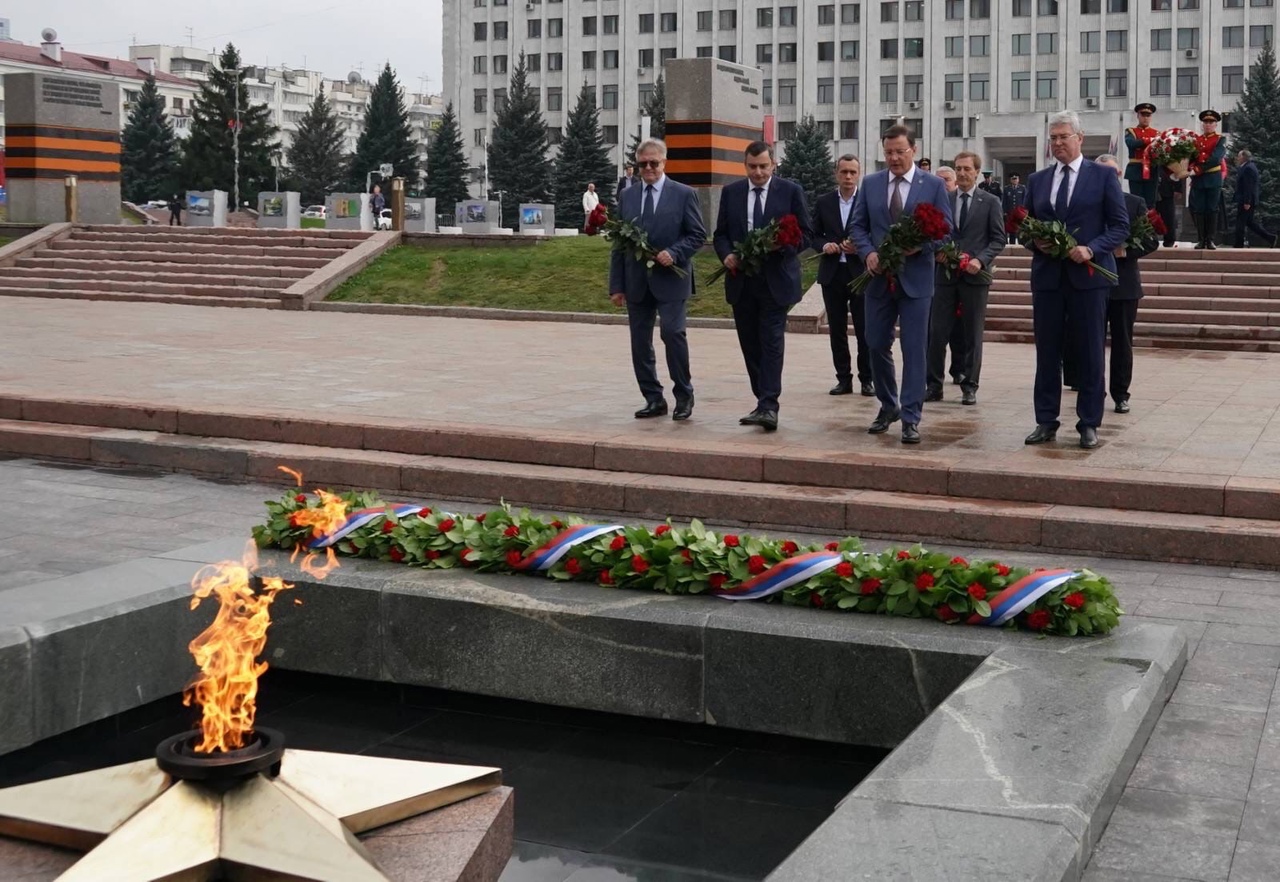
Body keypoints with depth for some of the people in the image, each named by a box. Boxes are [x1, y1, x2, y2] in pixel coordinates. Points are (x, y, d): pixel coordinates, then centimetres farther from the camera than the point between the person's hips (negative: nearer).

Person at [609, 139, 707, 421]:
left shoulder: (684, 194, 1)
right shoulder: (627, 196, 11)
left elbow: (698, 235, 0)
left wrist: (674, 253, -18)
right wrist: (617, 285, 5)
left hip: (669, 279, -4)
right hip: (636, 282, 4)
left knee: (672, 332, -16)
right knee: (640, 342, 5)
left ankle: (684, 395, 1)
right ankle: (653, 399, 15)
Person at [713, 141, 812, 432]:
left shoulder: (790, 191, 0)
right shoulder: (730, 192, 9)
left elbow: (805, 234, 1)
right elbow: (721, 234, 11)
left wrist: (782, 245, -18)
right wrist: (726, 255, -9)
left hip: (775, 279, -4)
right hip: (741, 280, 4)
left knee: (771, 342, -11)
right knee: (750, 344, 8)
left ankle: (768, 406, -15)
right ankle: (763, 402, 17)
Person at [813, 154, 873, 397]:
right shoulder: (823, 202, 8)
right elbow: (814, 236, 10)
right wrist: (824, 245, -10)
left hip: (861, 272, -3)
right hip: (832, 273, 3)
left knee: (864, 329, 0)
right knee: (837, 329, 6)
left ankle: (866, 379, 9)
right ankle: (843, 379, 13)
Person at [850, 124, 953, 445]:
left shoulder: (934, 185, 0)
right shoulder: (870, 184, 7)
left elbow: (945, 229, -2)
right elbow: (858, 226, 9)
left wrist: (916, 245, -19)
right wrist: (868, 253, -11)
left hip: (915, 278, -3)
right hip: (879, 277, 3)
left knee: (914, 349, -2)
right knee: (877, 346, 8)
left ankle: (911, 418, 3)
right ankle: (888, 406, 27)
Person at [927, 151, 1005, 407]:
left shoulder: (990, 202, 3)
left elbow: (999, 239, 0)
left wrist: (980, 260, -14)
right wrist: (937, 251, -8)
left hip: (975, 275, -2)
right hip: (945, 274, 2)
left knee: (972, 335, 4)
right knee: (937, 332, -1)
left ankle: (970, 387, 11)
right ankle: (933, 385, 7)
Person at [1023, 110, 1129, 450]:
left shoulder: (1103, 176, 1)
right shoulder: (1037, 180, 12)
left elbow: (1120, 225, -1)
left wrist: (1091, 249, -16)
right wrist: (1036, 243, -6)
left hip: (1088, 275, -3)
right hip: (1047, 275, 3)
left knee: (1089, 352, 1)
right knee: (1047, 351, 6)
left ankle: (1089, 424, 9)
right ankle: (1046, 422, 13)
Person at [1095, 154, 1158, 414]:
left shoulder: (1135, 204, 4)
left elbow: (1151, 241, 1)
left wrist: (1125, 251, -15)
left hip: (1124, 283, 0)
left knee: (1122, 341, 6)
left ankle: (1120, 394, 13)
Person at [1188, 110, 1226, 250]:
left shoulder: (1220, 140, 2)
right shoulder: (1195, 140, 14)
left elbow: (1215, 159, -13)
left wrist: (1198, 169, -20)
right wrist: (1192, 169, -13)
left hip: (1213, 179, -3)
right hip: (1197, 180, 3)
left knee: (1212, 209, -1)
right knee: (1198, 210, 1)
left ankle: (1210, 240, 1)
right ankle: (1201, 240, 4)